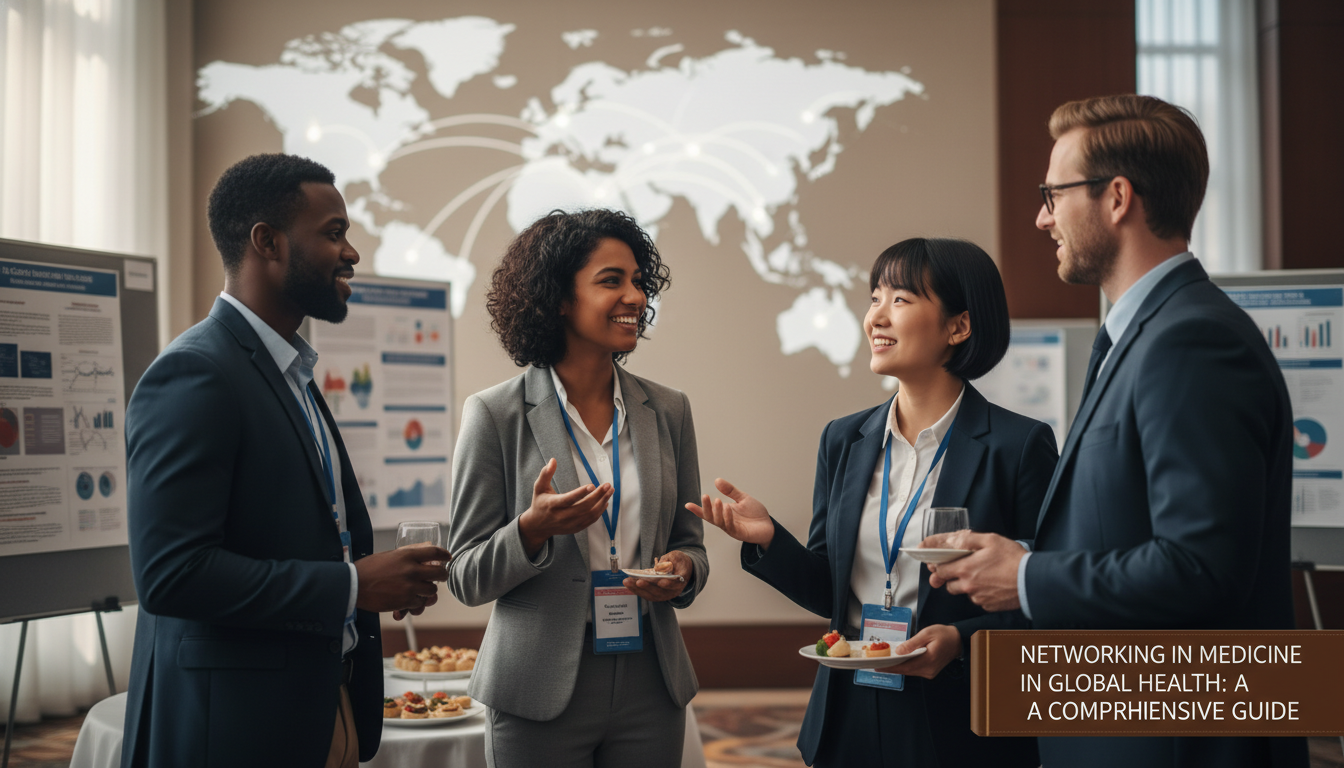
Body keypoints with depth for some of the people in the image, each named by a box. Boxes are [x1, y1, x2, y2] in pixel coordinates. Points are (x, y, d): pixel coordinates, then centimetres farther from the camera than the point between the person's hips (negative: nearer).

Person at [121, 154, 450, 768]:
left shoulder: (292, 375, 14)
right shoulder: (193, 374, -16)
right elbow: (169, 573, -23)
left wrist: (386, 577, 4)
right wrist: (351, 585, -19)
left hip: (326, 712, 9)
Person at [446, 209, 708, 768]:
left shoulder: (668, 411, 6)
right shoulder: (496, 415, -5)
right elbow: (465, 579, -3)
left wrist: (683, 570, -9)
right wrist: (533, 529, -21)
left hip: (650, 686, 3)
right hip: (541, 693, -3)